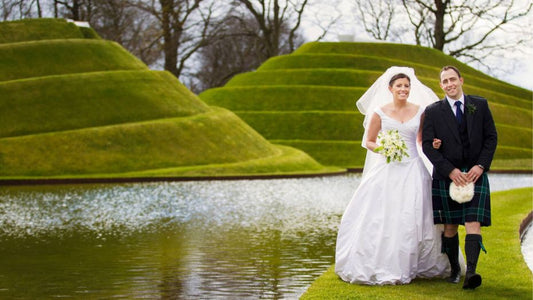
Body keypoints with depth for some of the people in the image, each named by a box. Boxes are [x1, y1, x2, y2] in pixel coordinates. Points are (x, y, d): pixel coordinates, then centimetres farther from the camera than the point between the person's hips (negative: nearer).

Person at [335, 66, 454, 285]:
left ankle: (409, 266, 11)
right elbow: (368, 141, 7)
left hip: (413, 170, 2)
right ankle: (382, 267, 4)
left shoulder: (419, 111, 6)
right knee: (382, 216, -5)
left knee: (413, 218, 1)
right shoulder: (380, 112, 0)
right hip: (388, 170, -2)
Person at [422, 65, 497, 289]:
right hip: (446, 176, 0)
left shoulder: (480, 105, 6)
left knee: (473, 224, -13)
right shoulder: (433, 111, 2)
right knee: (450, 226, 5)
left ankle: (471, 272, -22)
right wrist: (450, 170, -11)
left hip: (475, 173, 0)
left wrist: (481, 165, -6)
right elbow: (427, 145, -2)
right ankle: (454, 270, 17)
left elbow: (491, 137, 7)